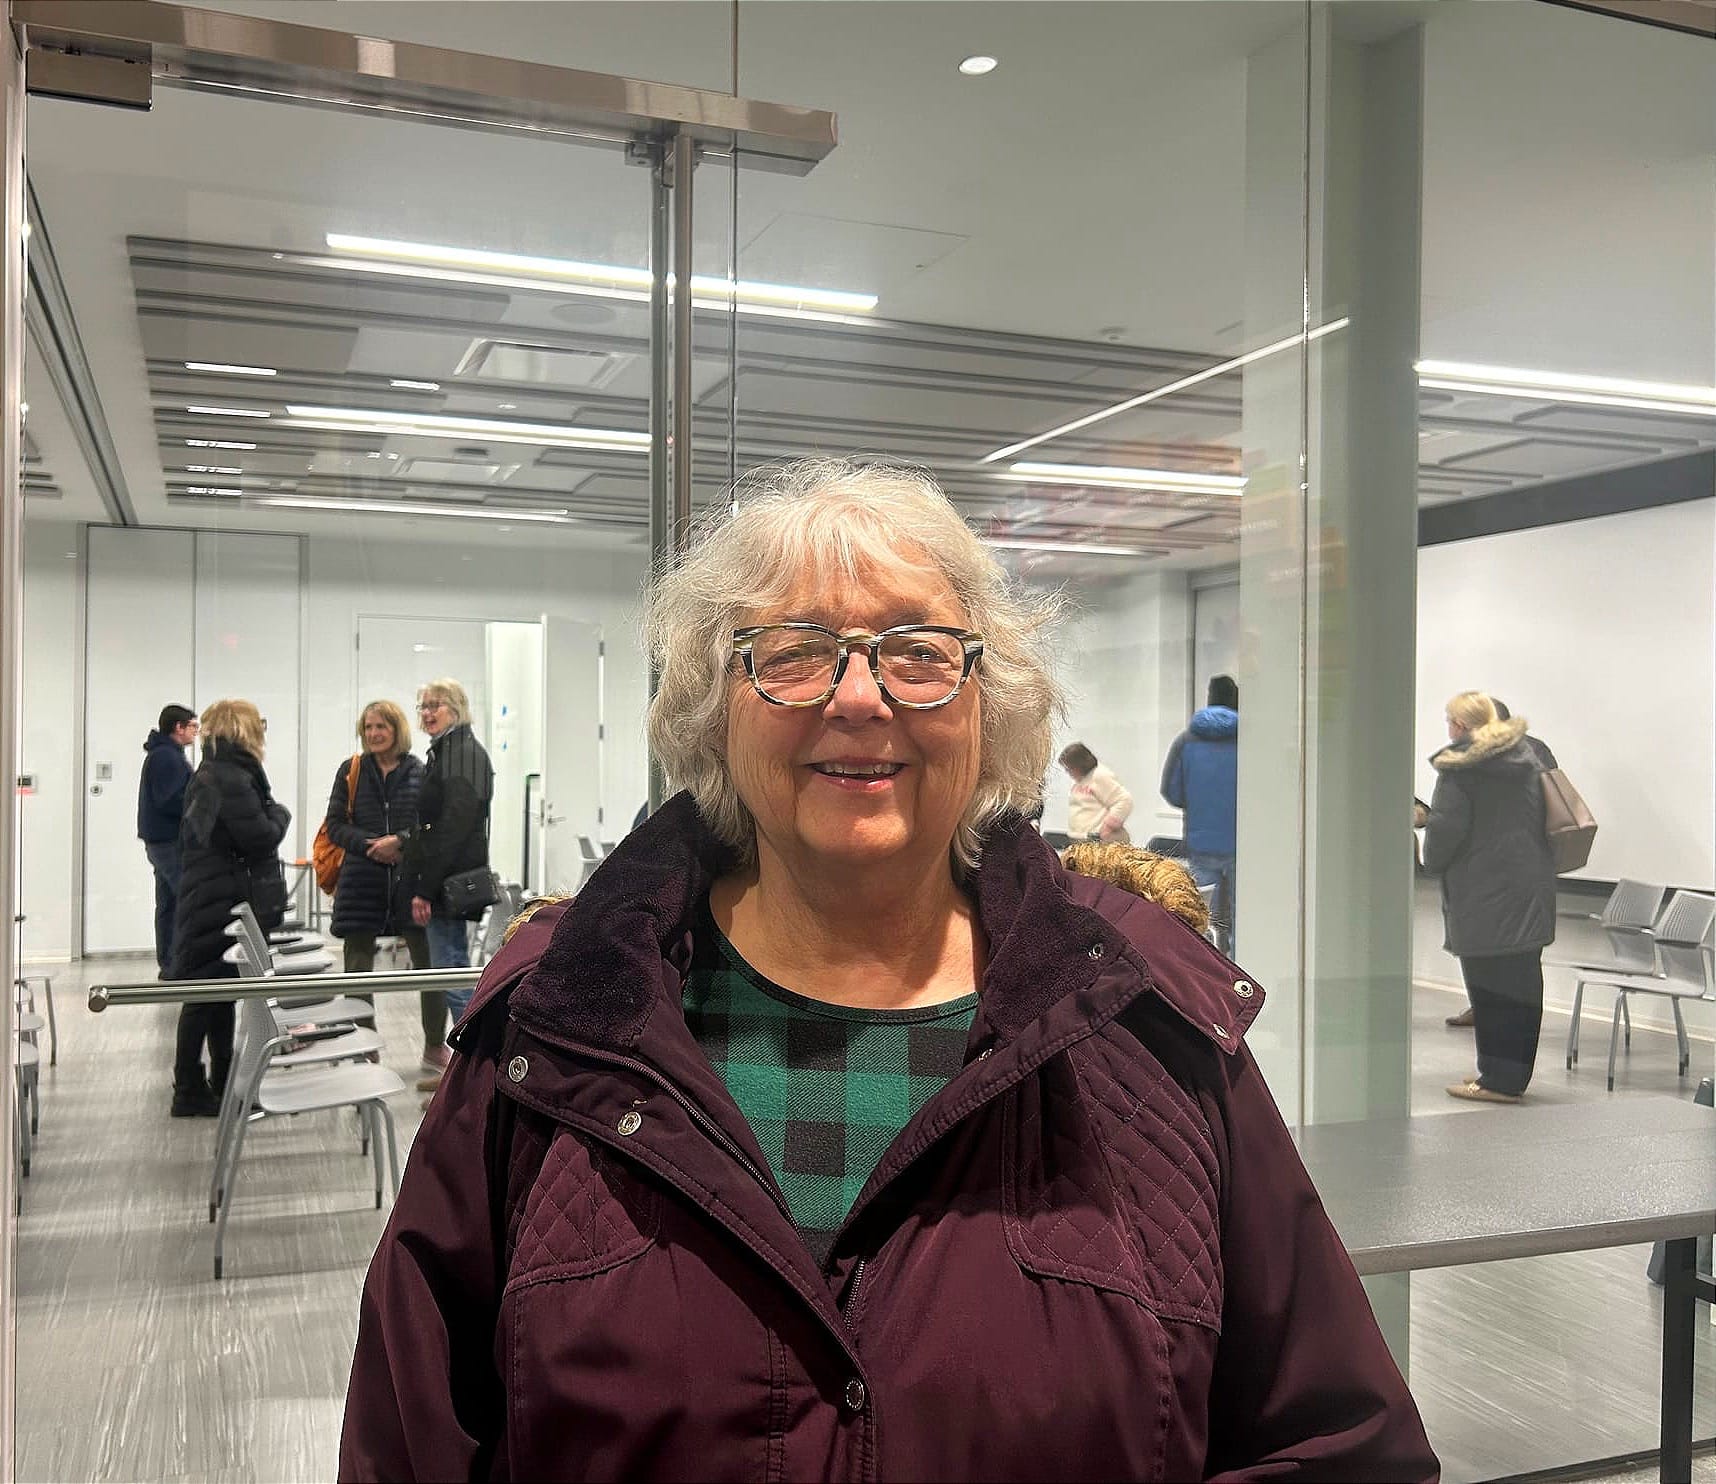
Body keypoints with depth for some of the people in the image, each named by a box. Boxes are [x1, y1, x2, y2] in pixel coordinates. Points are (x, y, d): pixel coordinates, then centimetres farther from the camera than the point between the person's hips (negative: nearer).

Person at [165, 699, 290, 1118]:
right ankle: (190, 1093, 3)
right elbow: (259, 836, -23)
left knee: (217, 992, 16)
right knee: (208, 995, -4)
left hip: (211, 898, 10)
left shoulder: (210, 773, 15)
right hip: (225, 903, -10)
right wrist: (280, 814, -3)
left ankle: (222, 1081, 25)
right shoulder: (231, 777, -18)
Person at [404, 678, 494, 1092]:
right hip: (444, 884, 10)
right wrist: (422, 885, 13)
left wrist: (425, 888, -20)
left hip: (450, 883, -10)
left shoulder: (463, 754, -12)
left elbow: (454, 826, -20)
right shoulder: (447, 752, 19)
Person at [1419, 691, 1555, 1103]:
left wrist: (1432, 860, 5)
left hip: (1485, 895, -8)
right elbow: (1544, 818, 17)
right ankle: (1513, 1074, 21)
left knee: (1490, 985, -3)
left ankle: (1498, 1079, 0)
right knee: (1522, 983, 12)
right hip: (1531, 889, 8)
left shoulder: (1459, 769, -11)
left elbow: (1446, 827, -14)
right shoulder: (1527, 758, 12)